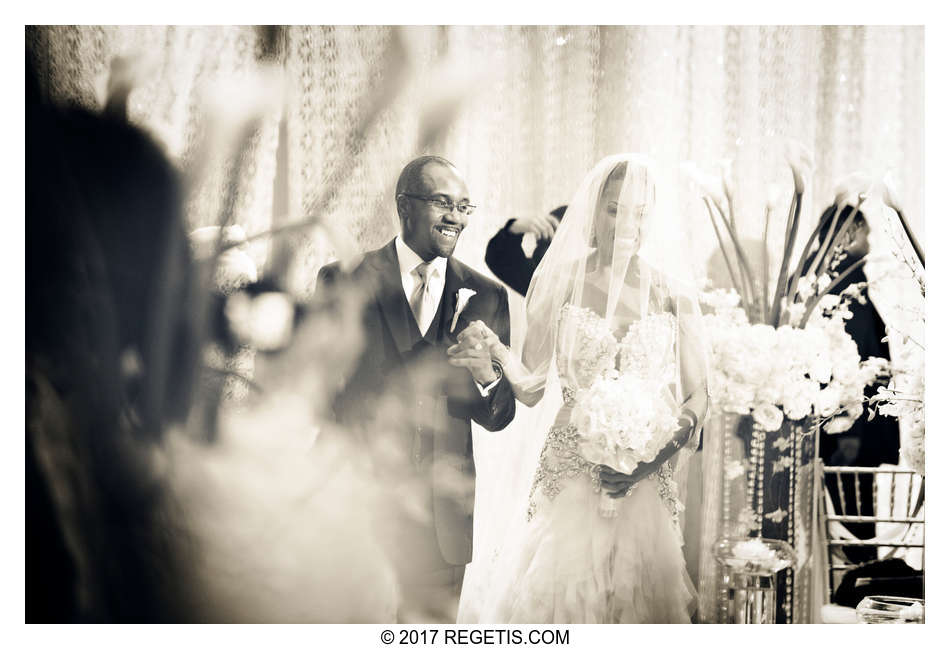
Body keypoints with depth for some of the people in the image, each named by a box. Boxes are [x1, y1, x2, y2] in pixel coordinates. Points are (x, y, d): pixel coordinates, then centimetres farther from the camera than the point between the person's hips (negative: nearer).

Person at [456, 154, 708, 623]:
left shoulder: (672, 290, 4)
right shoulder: (560, 282, 3)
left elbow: (697, 393, 6)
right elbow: (532, 389, 1)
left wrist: (671, 442, -12)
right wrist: (494, 349, -17)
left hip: (647, 485, 1)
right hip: (570, 475, -1)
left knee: (639, 601, 3)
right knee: (553, 598, -3)